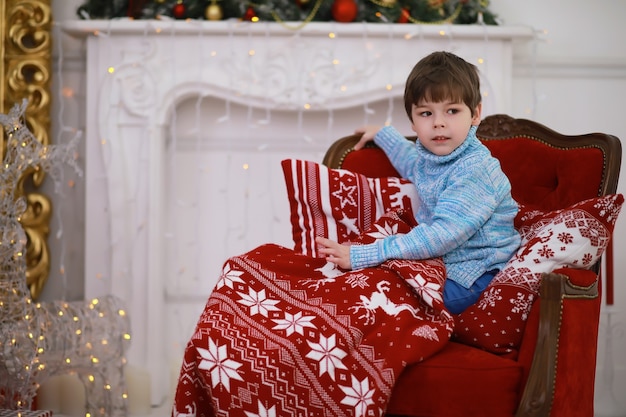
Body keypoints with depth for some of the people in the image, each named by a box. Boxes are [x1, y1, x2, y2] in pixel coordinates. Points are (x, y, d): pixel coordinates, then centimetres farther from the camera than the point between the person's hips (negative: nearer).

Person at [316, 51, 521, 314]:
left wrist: (361, 256, -37)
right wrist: (382, 134, 43)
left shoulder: (474, 171, -24)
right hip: (436, 260, 9)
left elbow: (443, 236, -34)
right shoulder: (431, 153, 3)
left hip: (469, 276, -9)